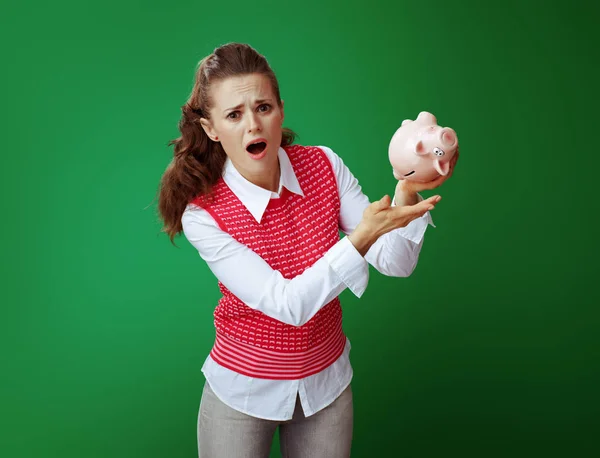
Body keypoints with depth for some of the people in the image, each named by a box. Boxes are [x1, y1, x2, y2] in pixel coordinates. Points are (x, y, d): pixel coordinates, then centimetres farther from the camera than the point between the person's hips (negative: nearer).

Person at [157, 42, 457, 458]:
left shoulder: (324, 166, -12)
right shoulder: (203, 214, -21)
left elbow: (396, 263, -15)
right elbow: (288, 304, -27)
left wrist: (408, 191, -33)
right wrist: (362, 236, -38)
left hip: (327, 380, 3)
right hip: (244, 391, -2)